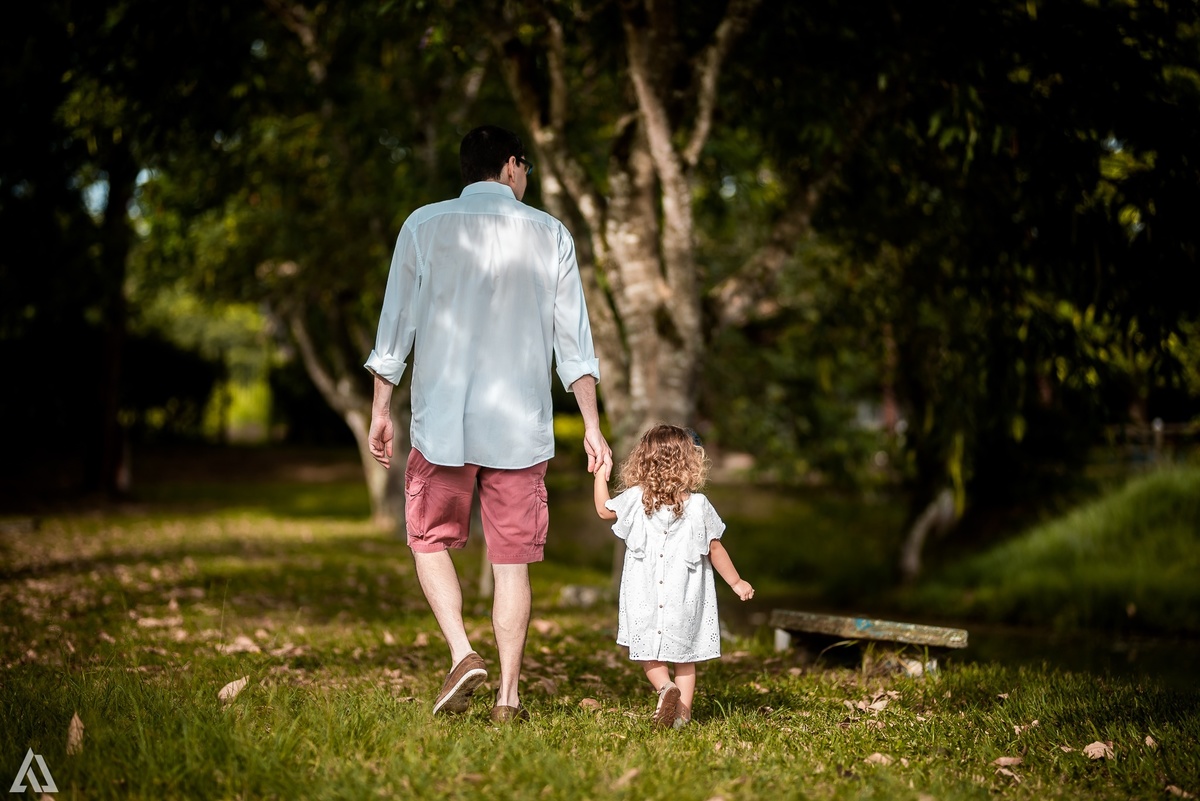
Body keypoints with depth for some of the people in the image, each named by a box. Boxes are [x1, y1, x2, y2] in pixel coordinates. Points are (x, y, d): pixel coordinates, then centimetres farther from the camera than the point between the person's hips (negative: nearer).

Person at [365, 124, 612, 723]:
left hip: (442, 418, -1)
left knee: (431, 540, 15)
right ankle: (509, 696, 6)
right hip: (520, 425, 1)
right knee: (511, 559, 7)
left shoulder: (424, 226, 3)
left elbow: (395, 326, 3)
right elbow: (573, 340, 3)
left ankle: (463, 654, -4)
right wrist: (592, 425, 6)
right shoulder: (550, 234, 5)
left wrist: (380, 410, 10)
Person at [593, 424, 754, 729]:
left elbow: (603, 509, 13)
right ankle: (682, 712, 4)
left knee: (646, 650, 11)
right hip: (685, 599, 0)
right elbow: (715, 550, 0)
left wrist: (601, 473, 27)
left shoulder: (636, 499, -6)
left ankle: (665, 687, -16)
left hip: (645, 599, 0)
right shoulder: (698, 506, -6)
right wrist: (737, 582, 12)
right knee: (684, 656, 11)